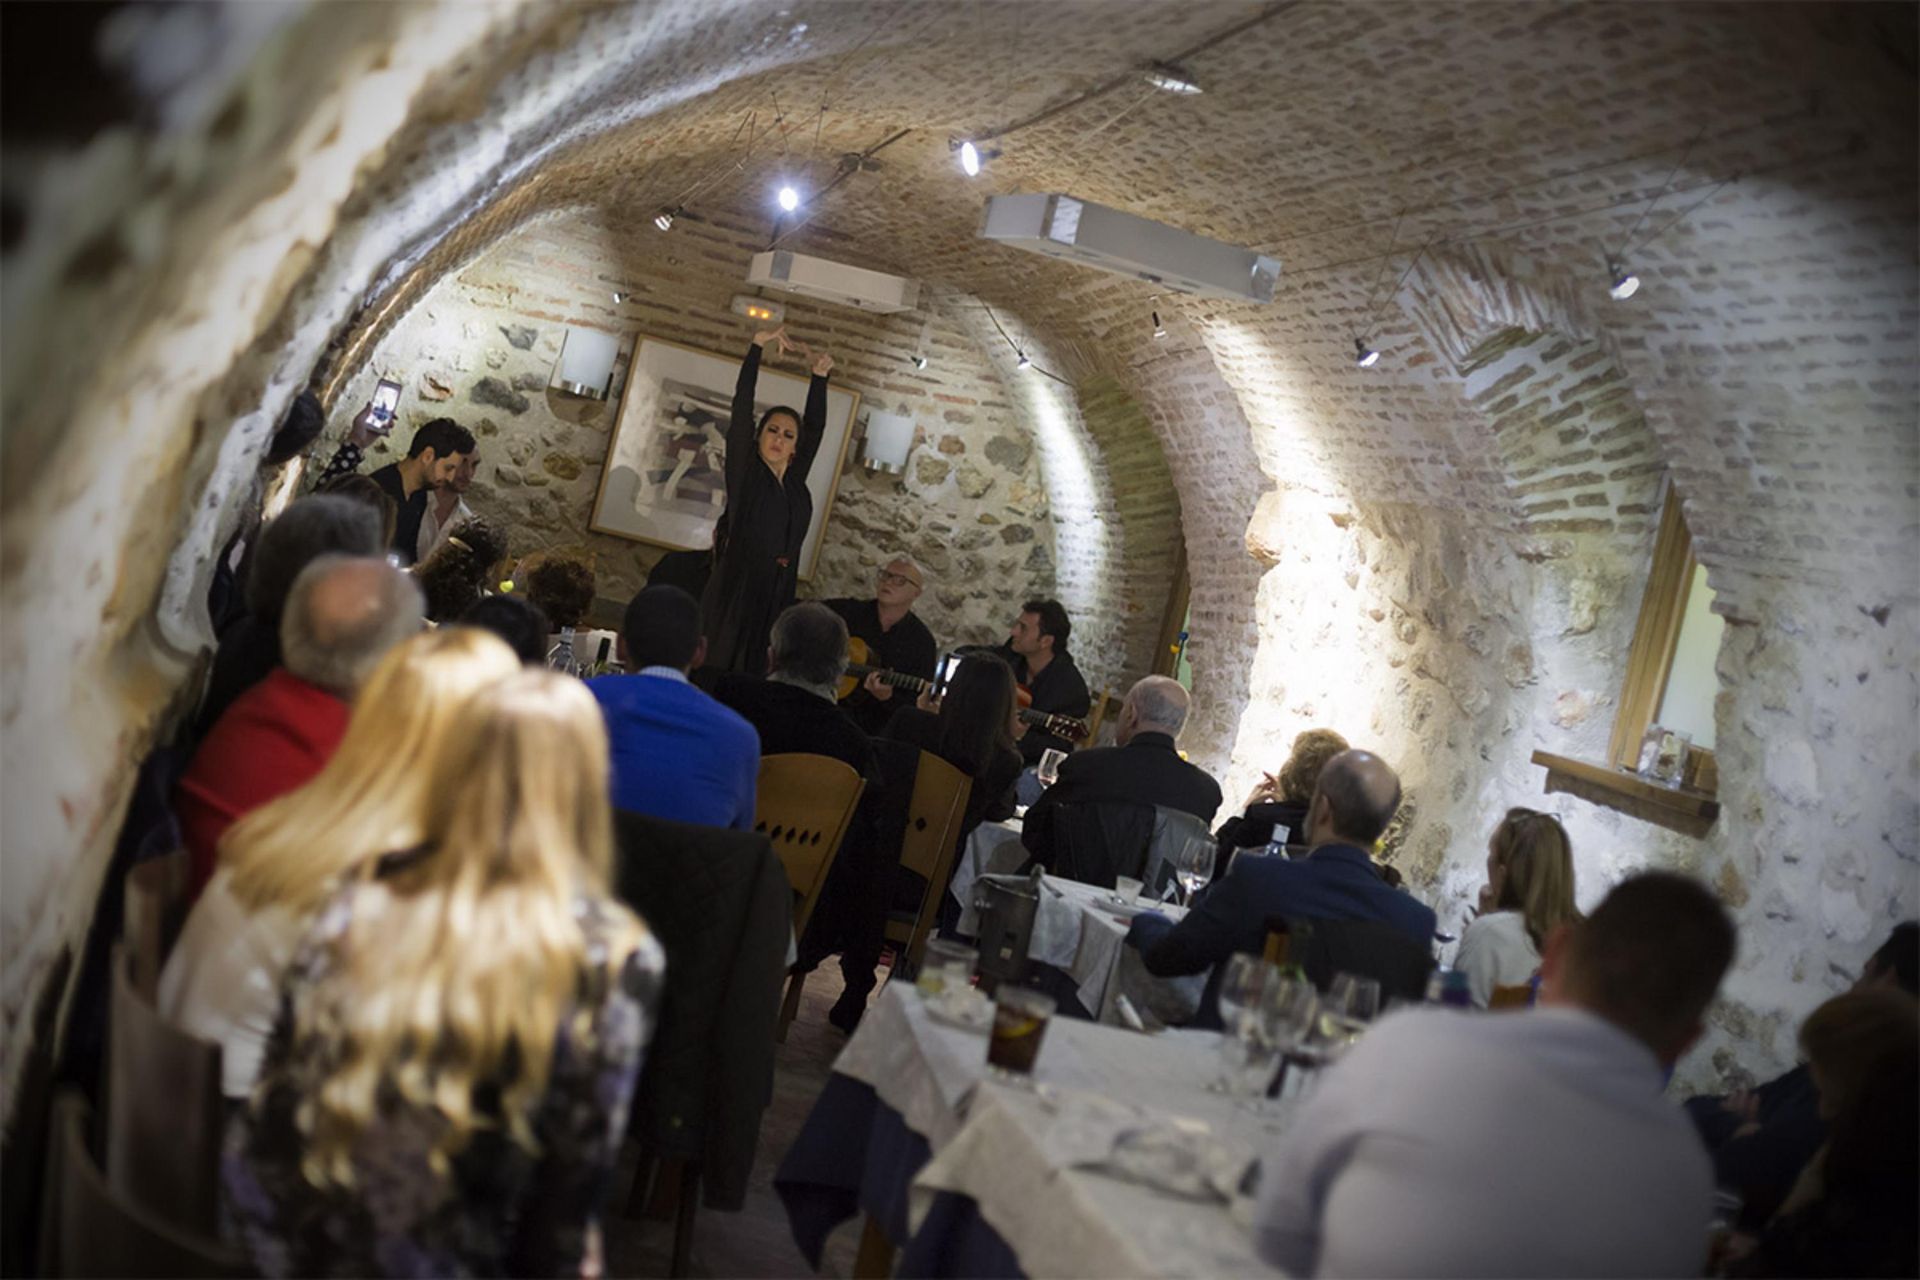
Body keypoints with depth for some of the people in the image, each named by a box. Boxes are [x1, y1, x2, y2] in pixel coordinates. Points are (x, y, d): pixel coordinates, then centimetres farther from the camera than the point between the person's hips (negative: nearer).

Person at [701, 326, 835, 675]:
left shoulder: (795, 481, 13)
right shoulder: (744, 472, 1)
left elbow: (816, 427, 20)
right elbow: (742, 408, -5)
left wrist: (820, 376, 17)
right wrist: (758, 347, -7)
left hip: (775, 603, 5)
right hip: (734, 595, -5)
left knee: (754, 677, 2)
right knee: (719, 674, -6)